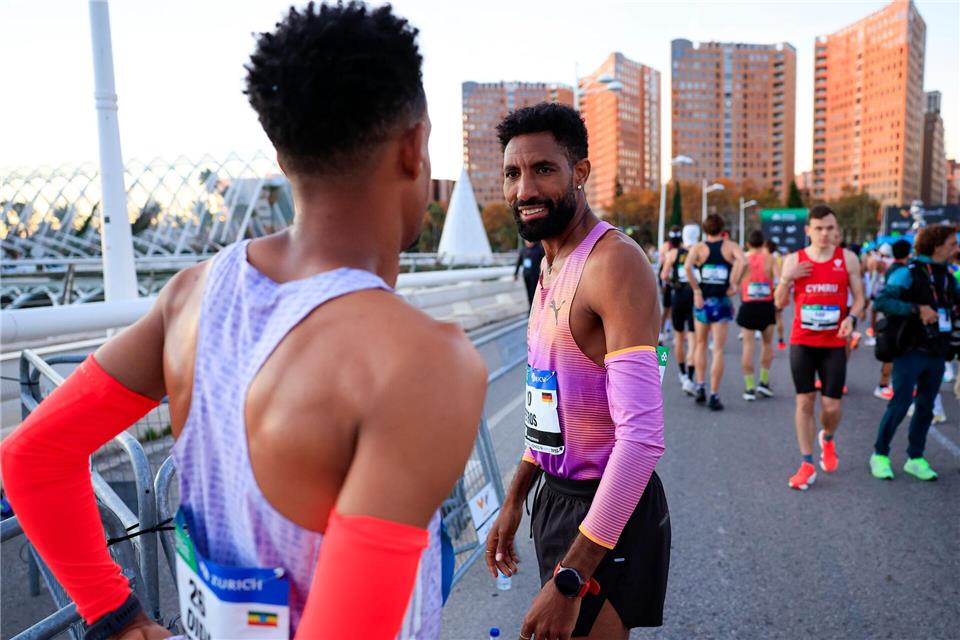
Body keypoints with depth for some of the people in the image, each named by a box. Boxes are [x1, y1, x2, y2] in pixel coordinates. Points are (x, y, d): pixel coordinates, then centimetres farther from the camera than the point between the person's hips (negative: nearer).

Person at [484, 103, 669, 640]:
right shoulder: (552, 265, 8)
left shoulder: (614, 262, -22)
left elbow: (643, 438, -29)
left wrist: (569, 580, -28)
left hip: (606, 510, -9)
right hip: (556, 496, 9)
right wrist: (515, 500, 17)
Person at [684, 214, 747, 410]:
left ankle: (700, 387, 16)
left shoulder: (698, 247, 0)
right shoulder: (730, 246, 0)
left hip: (702, 300, 1)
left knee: (701, 344, 20)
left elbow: (687, 266, -19)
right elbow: (742, 261, -20)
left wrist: (697, 290, -11)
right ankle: (714, 395, 0)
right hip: (722, 302, -1)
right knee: (718, 350, 1)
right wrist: (733, 284, -11)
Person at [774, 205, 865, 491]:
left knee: (832, 406, 1)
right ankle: (807, 464, 11)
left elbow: (858, 297, 5)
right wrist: (786, 278, -14)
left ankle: (827, 439, 36)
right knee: (805, 402, 2)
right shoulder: (794, 260, 1)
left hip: (834, 344, 0)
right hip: (802, 342, 0)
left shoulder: (848, 258, 1)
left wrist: (851, 318, -15)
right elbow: (780, 303, 3)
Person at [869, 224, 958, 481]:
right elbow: (882, 301, -22)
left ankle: (915, 458, 22)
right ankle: (880, 455, 10)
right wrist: (917, 309, -27)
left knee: (926, 407, 11)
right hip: (911, 351, -7)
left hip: (937, 353, 7)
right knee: (900, 404, -5)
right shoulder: (908, 273, -11)